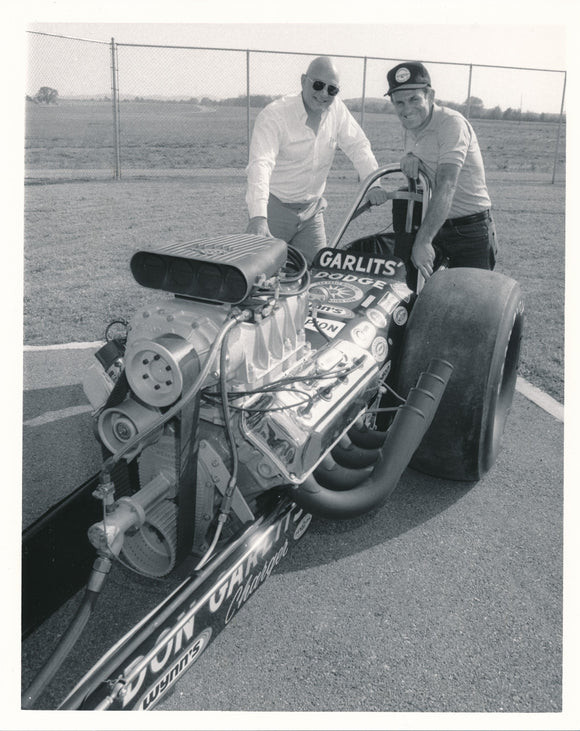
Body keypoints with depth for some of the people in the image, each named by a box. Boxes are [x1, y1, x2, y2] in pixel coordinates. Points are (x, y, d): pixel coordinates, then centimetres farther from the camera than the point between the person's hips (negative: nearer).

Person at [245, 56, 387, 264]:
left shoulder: (337, 109, 1)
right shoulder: (274, 115, -19)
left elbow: (358, 147, 3)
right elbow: (261, 164, -32)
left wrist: (373, 185, -17)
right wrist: (258, 217, -47)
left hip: (312, 210, 5)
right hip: (275, 207, -5)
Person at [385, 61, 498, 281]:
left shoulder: (452, 123, -18)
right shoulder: (411, 127, 7)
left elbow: (446, 186, -31)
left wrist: (423, 241, -40)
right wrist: (411, 158, -10)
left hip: (470, 232, -6)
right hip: (433, 225, 7)